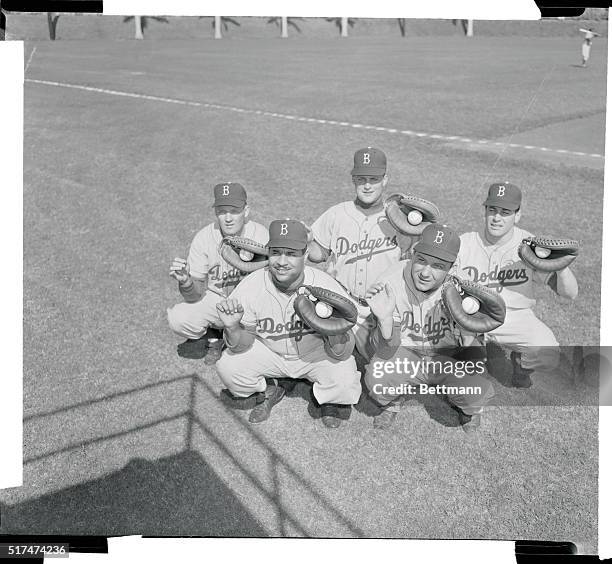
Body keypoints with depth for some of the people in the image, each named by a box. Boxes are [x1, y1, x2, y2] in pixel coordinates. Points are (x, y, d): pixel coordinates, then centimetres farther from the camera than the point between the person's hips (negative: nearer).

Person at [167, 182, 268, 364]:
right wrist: (185, 281, -40)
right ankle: (213, 336, 9)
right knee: (178, 319, -25)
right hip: (215, 298, 1)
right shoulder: (203, 239, -16)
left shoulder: (260, 235, -18)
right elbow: (196, 295, -16)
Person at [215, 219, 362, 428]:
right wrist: (232, 328, -35)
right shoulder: (251, 286, -21)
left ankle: (327, 398, 12)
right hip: (268, 352, 2)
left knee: (345, 384, -29)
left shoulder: (328, 287, -26)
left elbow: (342, 353, -22)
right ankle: (267, 391, 13)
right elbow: (242, 344, -12)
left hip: (316, 354, -2)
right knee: (228, 367, -21)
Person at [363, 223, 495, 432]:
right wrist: (385, 319, -42)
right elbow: (386, 352, -21)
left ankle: (467, 407, 16)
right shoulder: (391, 284, -23)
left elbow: (473, 352, -19)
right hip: (406, 354, 0)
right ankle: (393, 400, 12)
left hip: (450, 357, 0)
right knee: (376, 380, -27)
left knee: (478, 394, -25)